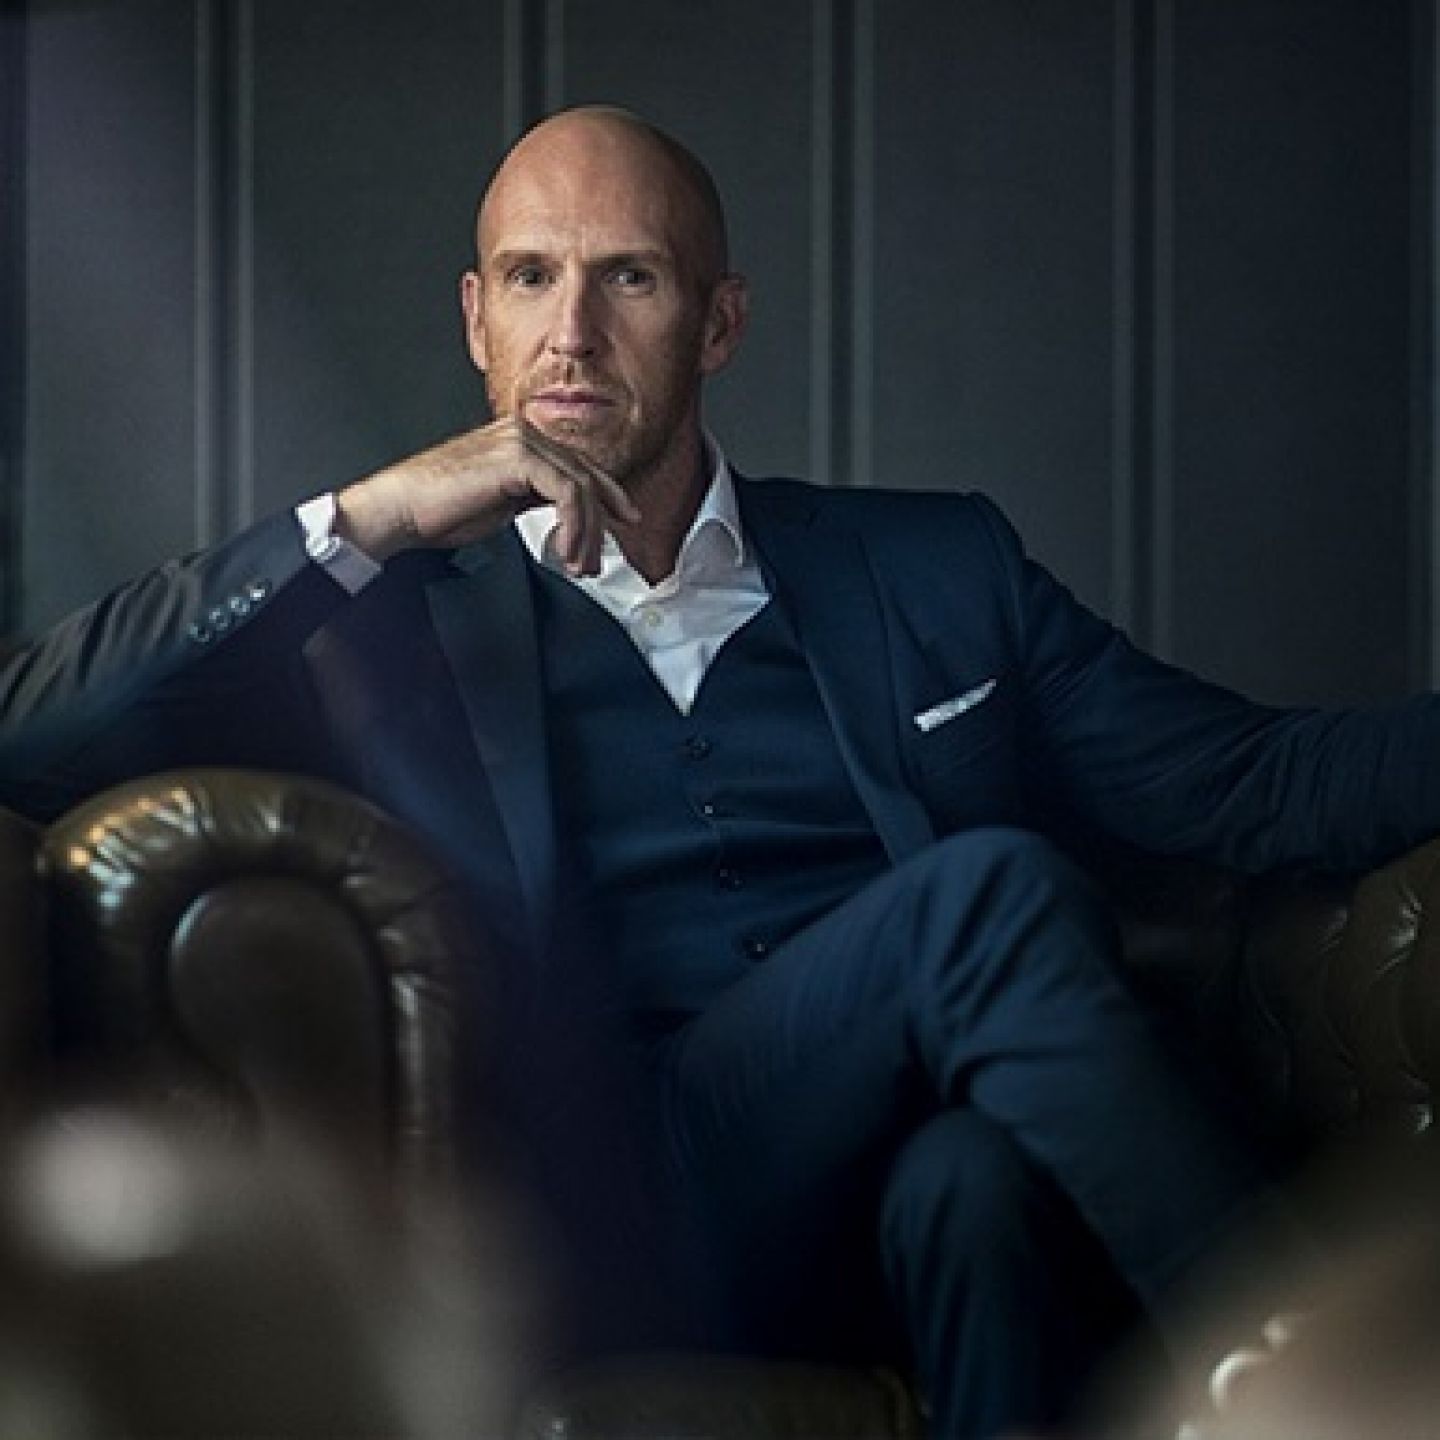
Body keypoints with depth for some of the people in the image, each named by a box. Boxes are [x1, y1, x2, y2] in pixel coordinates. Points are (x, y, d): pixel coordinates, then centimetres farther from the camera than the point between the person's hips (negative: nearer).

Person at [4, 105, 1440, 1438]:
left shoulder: (933, 570, 23)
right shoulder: (388, 625, 16)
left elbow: (1252, 786, 18)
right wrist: (356, 522, -3)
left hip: (914, 1197, 2)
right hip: (622, 1233, -2)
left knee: (971, 1173, -35)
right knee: (984, 887, -26)